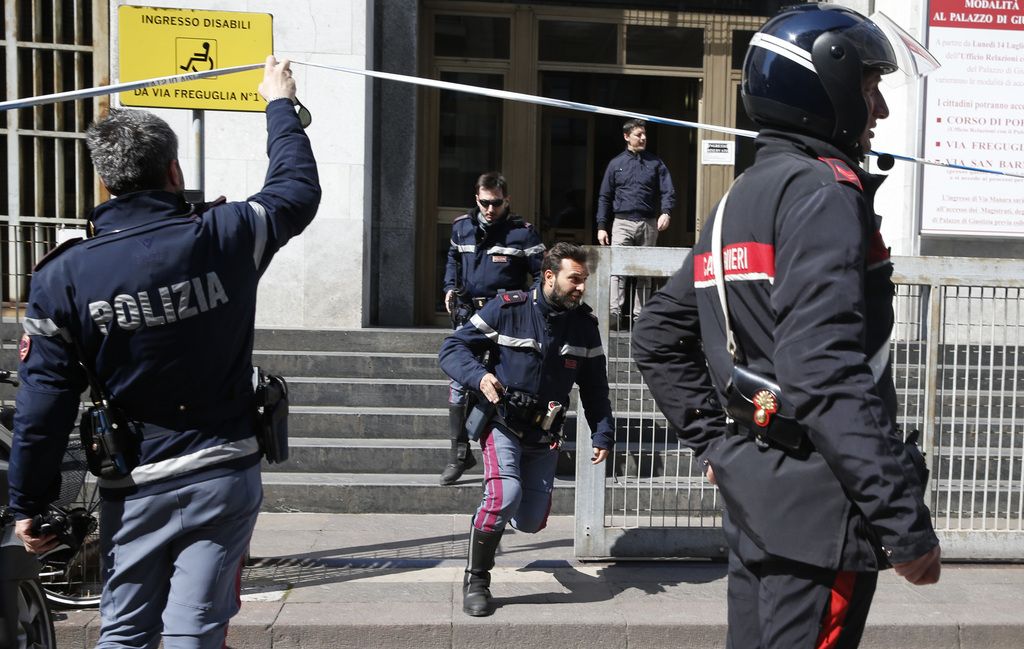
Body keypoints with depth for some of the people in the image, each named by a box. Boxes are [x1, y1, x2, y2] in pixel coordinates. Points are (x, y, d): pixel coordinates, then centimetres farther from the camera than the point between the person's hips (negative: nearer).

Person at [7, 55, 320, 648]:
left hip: (135, 490, 1)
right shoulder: (227, 236, -9)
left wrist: (31, 504, 6)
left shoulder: (65, 275, -8)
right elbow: (300, 188, 10)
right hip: (226, 475, -1)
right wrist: (281, 104, 26)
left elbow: (45, 402, -6)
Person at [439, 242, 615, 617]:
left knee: (530, 523, 3)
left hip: (545, 436, 4)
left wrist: (603, 433, 1)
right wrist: (479, 376, -27)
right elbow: (452, 348, -8)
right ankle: (476, 580, -6)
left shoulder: (585, 325, 1)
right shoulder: (508, 310, -11)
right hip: (502, 423, -4)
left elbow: (594, 387, 9)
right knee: (505, 495, -27)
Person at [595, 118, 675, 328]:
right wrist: (601, 226, 2)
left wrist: (665, 212, -16)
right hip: (623, 222, -2)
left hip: (649, 224, 2)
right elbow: (604, 197, 9)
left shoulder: (655, 163, 9)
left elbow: (668, 191, 4)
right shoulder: (616, 164, 8)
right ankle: (615, 312, -20)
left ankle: (640, 314, 12)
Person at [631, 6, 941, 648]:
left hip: (752, 499, 9)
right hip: (820, 506, -9)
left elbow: (658, 338, 19)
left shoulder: (739, 200, 14)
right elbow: (825, 373, -24)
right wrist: (905, 519, -21)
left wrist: (718, 443, 18)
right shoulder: (822, 191, -13)